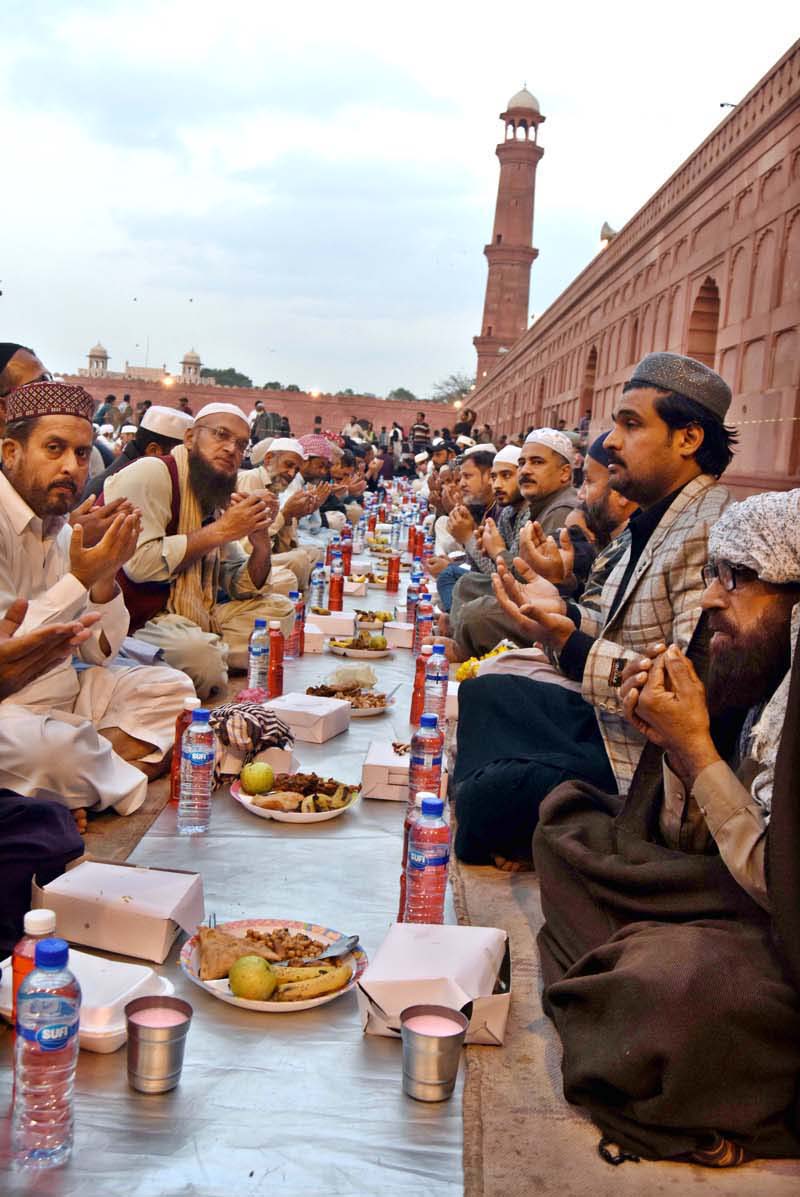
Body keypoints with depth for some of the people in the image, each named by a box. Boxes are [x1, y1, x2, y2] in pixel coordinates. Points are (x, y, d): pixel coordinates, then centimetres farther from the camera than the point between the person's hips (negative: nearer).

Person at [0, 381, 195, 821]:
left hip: (63, 689, 8)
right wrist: (79, 580, -21)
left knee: (171, 687, 2)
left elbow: (99, 652, 9)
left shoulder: (61, 530, 8)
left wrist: (105, 578, -9)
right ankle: (133, 781, -5)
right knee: (54, 747, -37)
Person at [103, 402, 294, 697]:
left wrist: (260, 533, -3)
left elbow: (245, 589, 17)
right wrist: (221, 530, -14)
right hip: (133, 624, -9)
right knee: (201, 652, -36)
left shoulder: (216, 500, 17)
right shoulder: (151, 473, -9)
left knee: (279, 608, 4)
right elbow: (140, 563, -23)